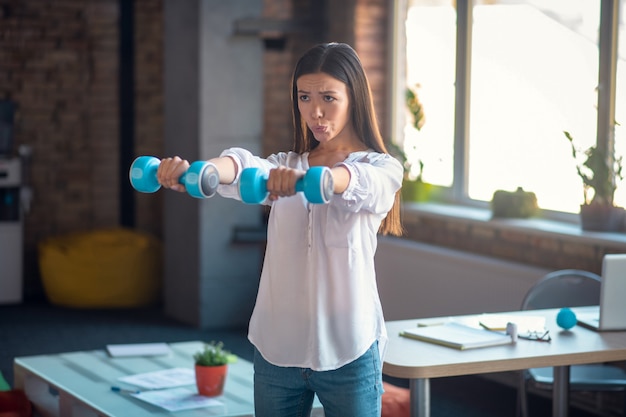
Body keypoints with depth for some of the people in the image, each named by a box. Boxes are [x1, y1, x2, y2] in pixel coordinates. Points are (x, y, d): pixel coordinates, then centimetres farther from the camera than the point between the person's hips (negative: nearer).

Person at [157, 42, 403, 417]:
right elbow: (245, 166, -13)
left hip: (348, 349, -3)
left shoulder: (382, 169, -1)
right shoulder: (285, 167, 10)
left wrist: (305, 179, -49)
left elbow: (359, 182, -26)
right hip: (277, 346, 4)